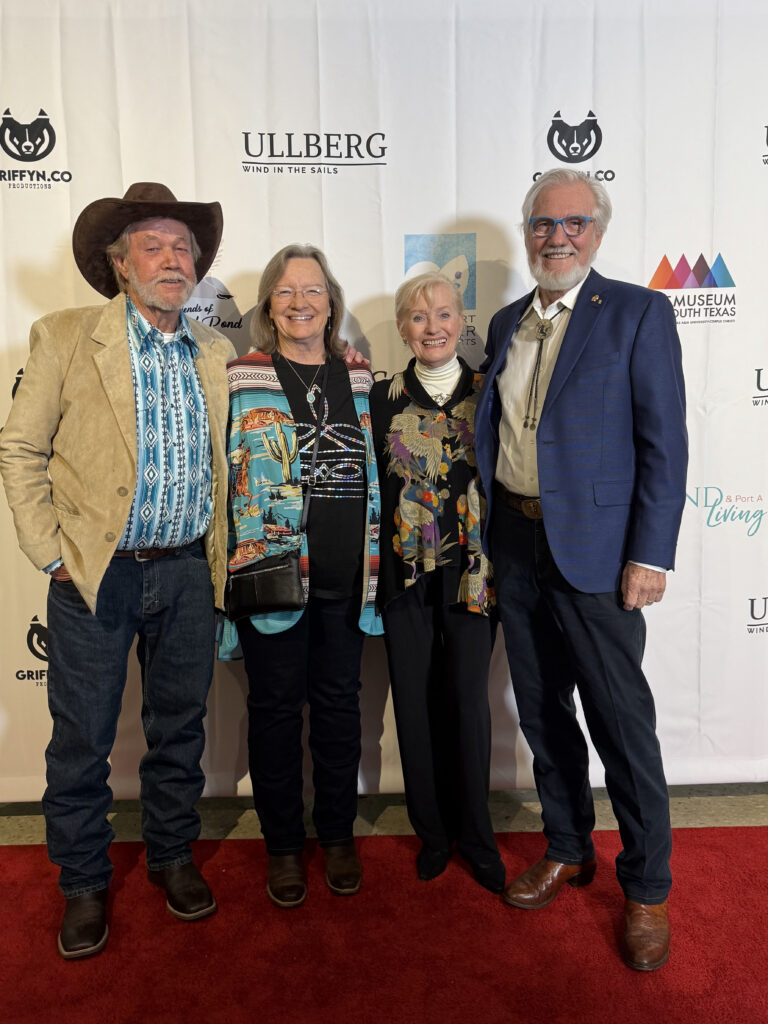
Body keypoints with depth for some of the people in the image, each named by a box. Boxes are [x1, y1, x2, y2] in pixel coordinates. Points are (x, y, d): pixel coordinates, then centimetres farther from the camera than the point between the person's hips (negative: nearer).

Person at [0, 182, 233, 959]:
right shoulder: (65, 338, -2)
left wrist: (219, 553, 9)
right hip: (96, 574, -3)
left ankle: (172, 857, 37)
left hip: (188, 572, 3)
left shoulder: (215, 352, 8)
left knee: (179, 728, 15)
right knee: (82, 740, 9)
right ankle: (83, 886, 31)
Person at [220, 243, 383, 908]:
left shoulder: (359, 380, 10)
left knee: (339, 703, 13)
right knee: (276, 708, 9)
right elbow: (221, 475, -1)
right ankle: (284, 845, 28)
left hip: (347, 577, 3)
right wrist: (239, 567, -5)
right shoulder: (243, 381, -1)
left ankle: (338, 835, 33)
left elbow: (374, 475, 13)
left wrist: (376, 565, 9)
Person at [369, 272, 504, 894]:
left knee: (468, 699, 4)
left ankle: (474, 834, 26)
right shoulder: (383, 399, 4)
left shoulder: (488, 393, 3)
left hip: (473, 570, 0)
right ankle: (433, 831, 30)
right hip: (405, 572, 1)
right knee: (415, 701, 9)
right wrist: (372, 573, -3)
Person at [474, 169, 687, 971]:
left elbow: (664, 444, -8)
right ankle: (568, 852, 37)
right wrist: (489, 545, 11)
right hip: (516, 544, 6)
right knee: (541, 713, 16)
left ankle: (646, 888, 26)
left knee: (622, 724, 4)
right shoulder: (507, 324, 13)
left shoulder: (638, 313, -3)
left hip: (595, 549, -5)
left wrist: (650, 557, -14)